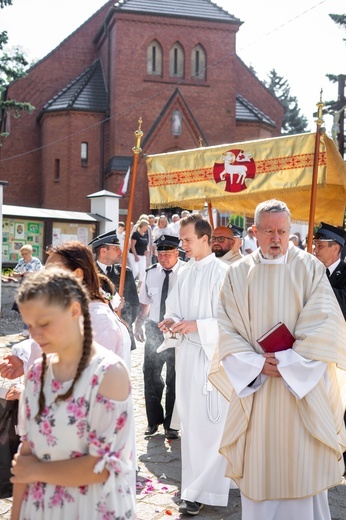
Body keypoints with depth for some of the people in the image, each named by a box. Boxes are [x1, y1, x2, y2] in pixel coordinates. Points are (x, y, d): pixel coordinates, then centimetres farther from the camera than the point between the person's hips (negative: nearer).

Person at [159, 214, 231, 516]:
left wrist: (197, 325, -22)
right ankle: (196, 481, 27)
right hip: (187, 352, 7)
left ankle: (202, 491, 5)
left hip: (212, 355, -7)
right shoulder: (185, 273, 10)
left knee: (209, 423, -3)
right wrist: (171, 321, -4)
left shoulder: (221, 273, -11)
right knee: (189, 421, 12)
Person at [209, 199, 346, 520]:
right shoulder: (238, 273, 5)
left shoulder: (309, 268, 0)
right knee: (258, 467, 7)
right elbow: (228, 329, 0)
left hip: (302, 385, -1)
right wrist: (257, 364, -13)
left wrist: (287, 362, -13)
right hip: (254, 385, 1)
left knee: (302, 466, 5)